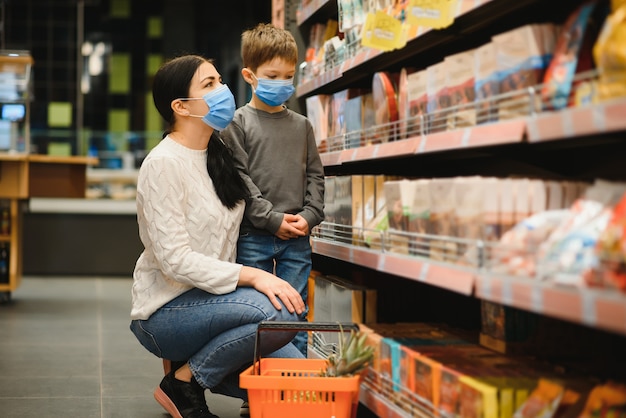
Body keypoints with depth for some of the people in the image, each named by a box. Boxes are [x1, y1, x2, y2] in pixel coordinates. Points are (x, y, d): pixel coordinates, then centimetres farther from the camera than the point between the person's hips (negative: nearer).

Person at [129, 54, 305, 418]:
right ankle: (184, 383, -10)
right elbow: (175, 259, -22)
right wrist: (253, 277, -26)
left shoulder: (220, 155, 9)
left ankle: (198, 365, 11)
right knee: (278, 312, -30)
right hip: (165, 312, -7)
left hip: (209, 300, 7)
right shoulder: (164, 163, -16)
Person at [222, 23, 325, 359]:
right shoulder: (238, 123, -1)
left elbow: (315, 175, 12)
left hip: (297, 240, 3)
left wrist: (309, 216, -4)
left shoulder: (301, 125, 12)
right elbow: (238, 179, -8)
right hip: (253, 238, -3)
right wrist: (273, 219, -13)